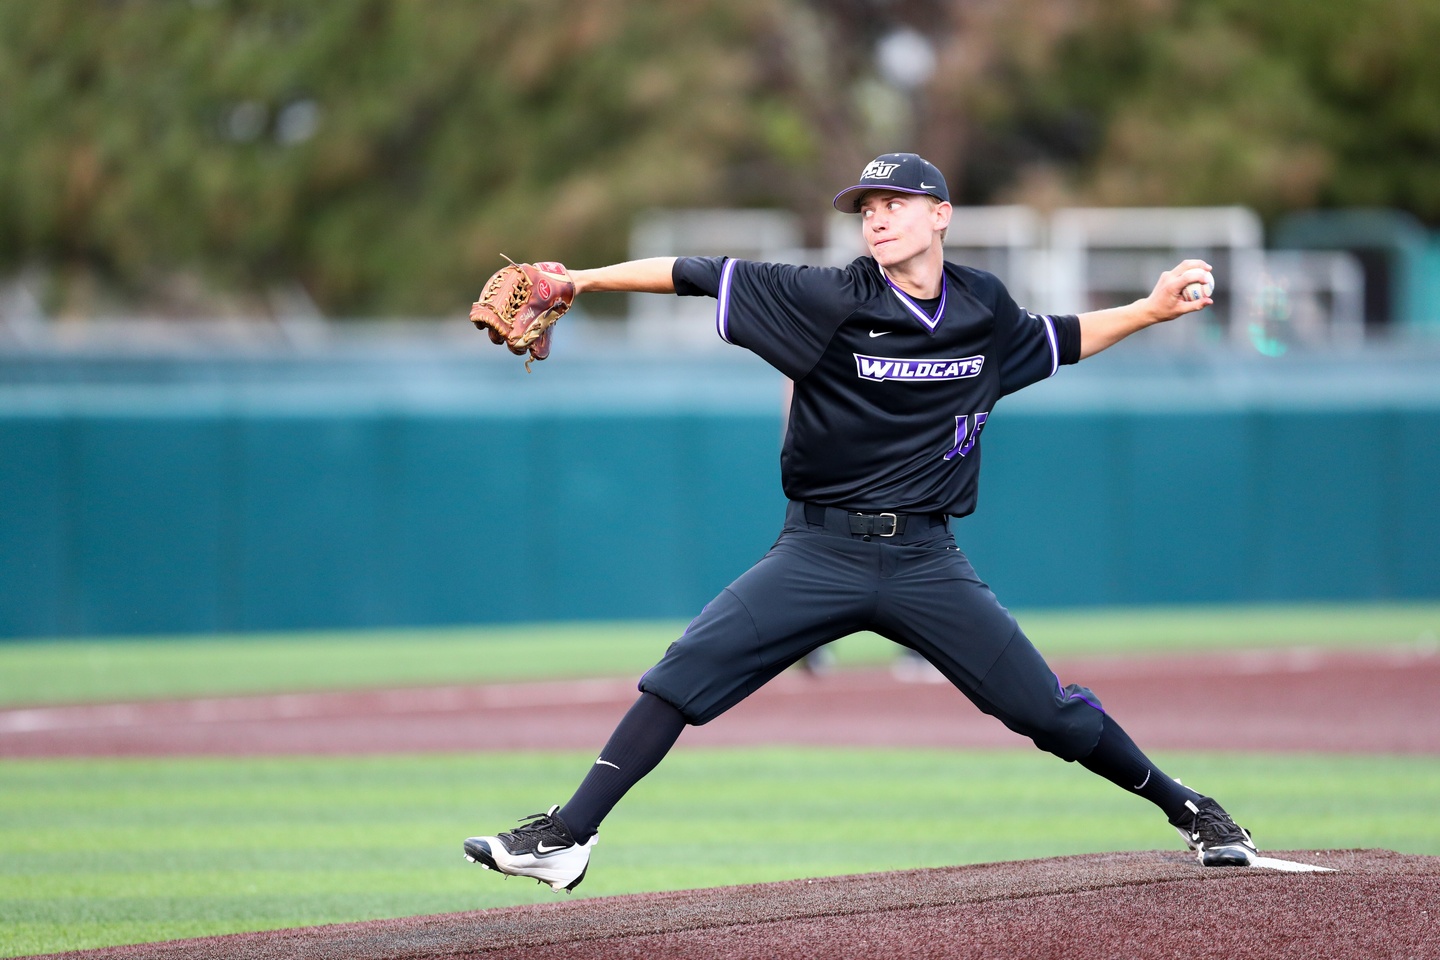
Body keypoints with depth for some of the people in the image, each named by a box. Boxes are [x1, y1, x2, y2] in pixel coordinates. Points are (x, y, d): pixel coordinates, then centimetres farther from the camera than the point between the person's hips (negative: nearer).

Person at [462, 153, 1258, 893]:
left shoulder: (983, 308, 4)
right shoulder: (834, 299, -7)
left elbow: (1056, 342, 26)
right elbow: (700, 278, -11)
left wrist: (1151, 310, 19)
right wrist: (578, 281, -17)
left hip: (926, 561, 2)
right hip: (819, 555, -1)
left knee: (1048, 709, -1)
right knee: (685, 673, -16)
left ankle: (1187, 810, 20)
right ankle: (563, 839, -14)